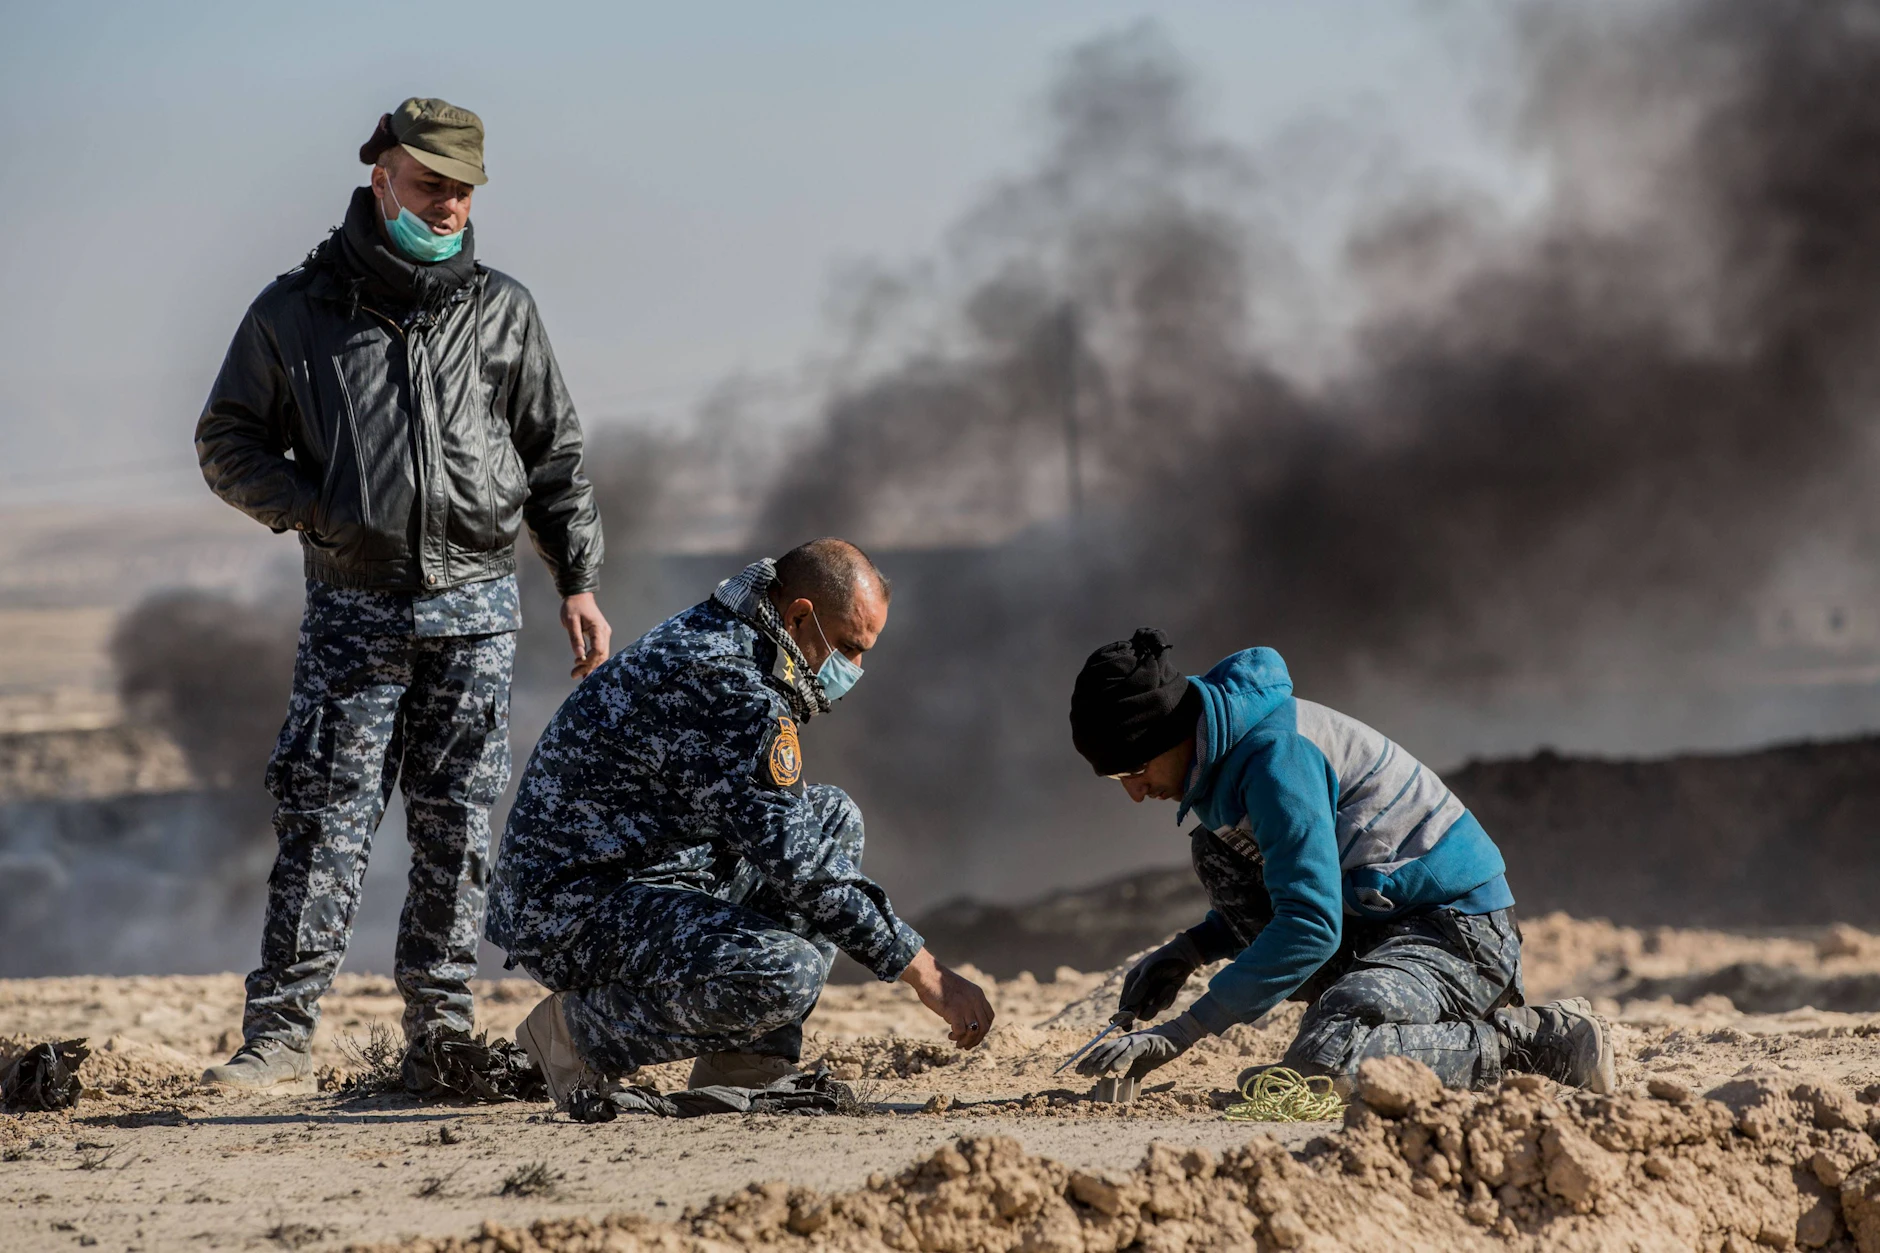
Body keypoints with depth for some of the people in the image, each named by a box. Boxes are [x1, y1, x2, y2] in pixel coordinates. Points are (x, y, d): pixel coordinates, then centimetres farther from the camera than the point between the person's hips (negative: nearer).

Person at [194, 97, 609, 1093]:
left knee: (455, 824, 2)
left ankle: (439, 1034, 9)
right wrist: (315, 511, -8)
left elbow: (556, 458, 16)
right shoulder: (295, 312, 4)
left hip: (475, 607, 2)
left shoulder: (500, 312, 10)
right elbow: (228, 444, 8)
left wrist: (579, 582, 8)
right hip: (354, 608, -2)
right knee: (323, 820, -7)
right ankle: (279, 1036, -6)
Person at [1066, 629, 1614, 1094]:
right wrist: (1192, 949, 5)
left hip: (1462, 931, -10)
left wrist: (1183, 1031, -27)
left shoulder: (1278, 756, -22)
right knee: (1216, 851, 4)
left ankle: (1525, 1041, -11)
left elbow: (1312, 928, -28)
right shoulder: (1226, 746, 8)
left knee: (1324, 1059, -31)